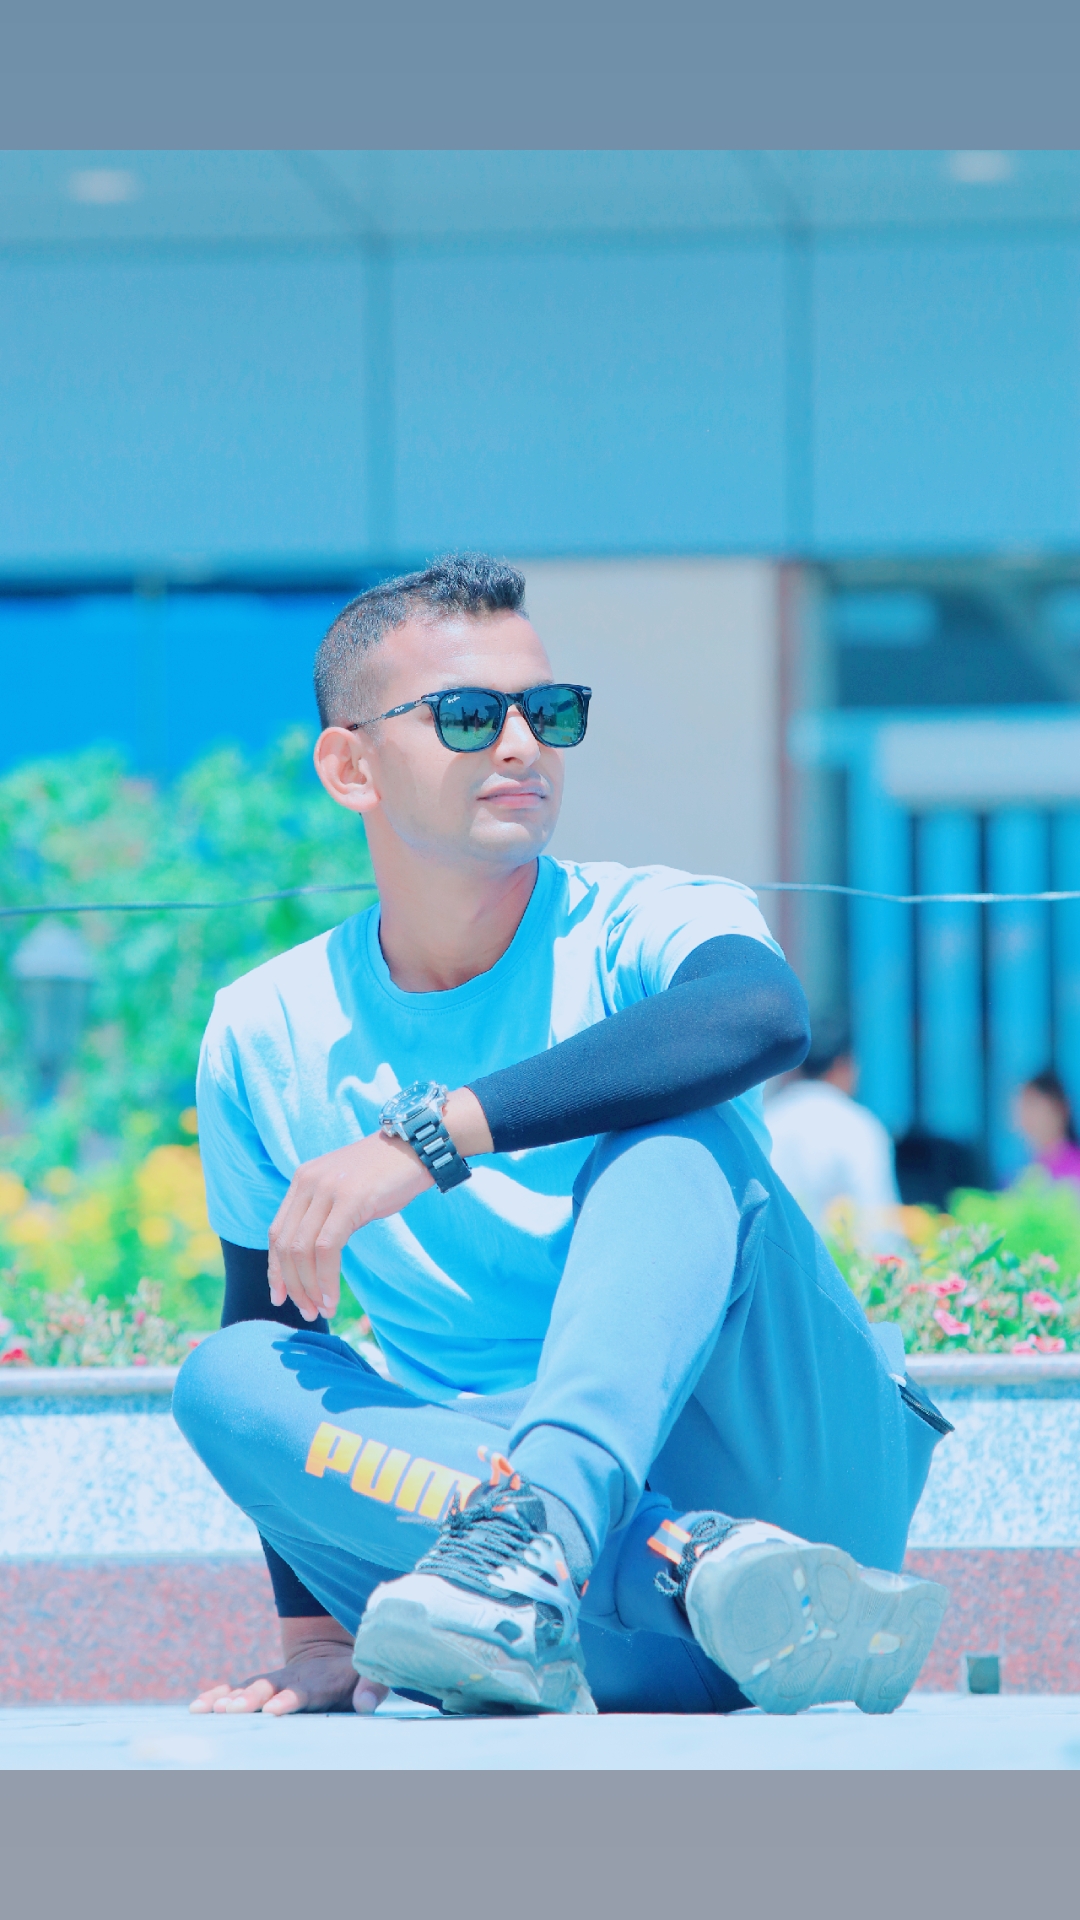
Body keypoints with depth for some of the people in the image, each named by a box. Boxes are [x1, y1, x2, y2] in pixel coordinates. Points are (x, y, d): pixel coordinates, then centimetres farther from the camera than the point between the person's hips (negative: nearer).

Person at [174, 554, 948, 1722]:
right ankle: (700, 1567, -37)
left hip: (788, 1476, -3)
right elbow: (270, 1325, 12)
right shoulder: (264, 1039, 7)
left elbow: (765, 1014, -29)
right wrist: (314, 1634, 0)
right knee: (225, 1379, -20)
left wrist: (430, 1136, -32)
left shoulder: (642, 932, -4)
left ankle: (542, 1540, -51)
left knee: (677, 1132, -24)